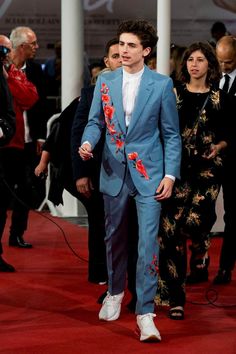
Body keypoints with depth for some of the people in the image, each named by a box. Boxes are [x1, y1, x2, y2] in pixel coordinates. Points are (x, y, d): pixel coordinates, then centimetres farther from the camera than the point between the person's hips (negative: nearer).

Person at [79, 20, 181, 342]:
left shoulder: (162, 84, -3)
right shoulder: (105, 81, 4)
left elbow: (171, 134, 0)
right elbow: (96, 121, 9)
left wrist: (170, 175, -7)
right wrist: (88, 142, -14)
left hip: (148, 174, -3)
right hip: (114, 173, 3)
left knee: (148, 241, -11)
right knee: (115, 237, 15)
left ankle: (145, 313, -11)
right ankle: (115, 293, 36)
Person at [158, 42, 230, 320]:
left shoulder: (219, 98, 7)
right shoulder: (173, 94, 8)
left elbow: (227, 135, 12)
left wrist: (218, 147, -7)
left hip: (206, 169, -1)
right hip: (177, 167, 1)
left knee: (194, 220, -18)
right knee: (170, 227, -8)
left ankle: (201, 257, 22)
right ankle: (175, 298, -1)